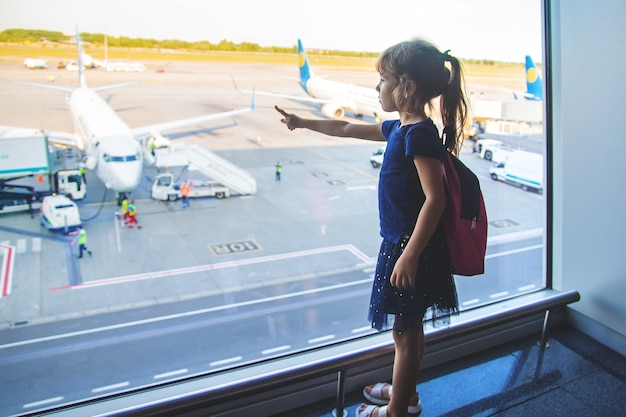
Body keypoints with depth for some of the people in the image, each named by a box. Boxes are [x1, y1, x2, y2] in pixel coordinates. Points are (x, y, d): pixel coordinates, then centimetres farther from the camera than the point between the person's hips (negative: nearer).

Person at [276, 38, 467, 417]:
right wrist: (303, 123, 29)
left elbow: (435, 198, -25)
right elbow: (348, 129, 22)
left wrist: (410, 254, -27)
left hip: (413, 246, -10)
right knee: (409, 328, 23)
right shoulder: (399, 128, 10)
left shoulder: (421, 134, -20)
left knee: (405, 331, 7)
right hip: (402, 243, 10)